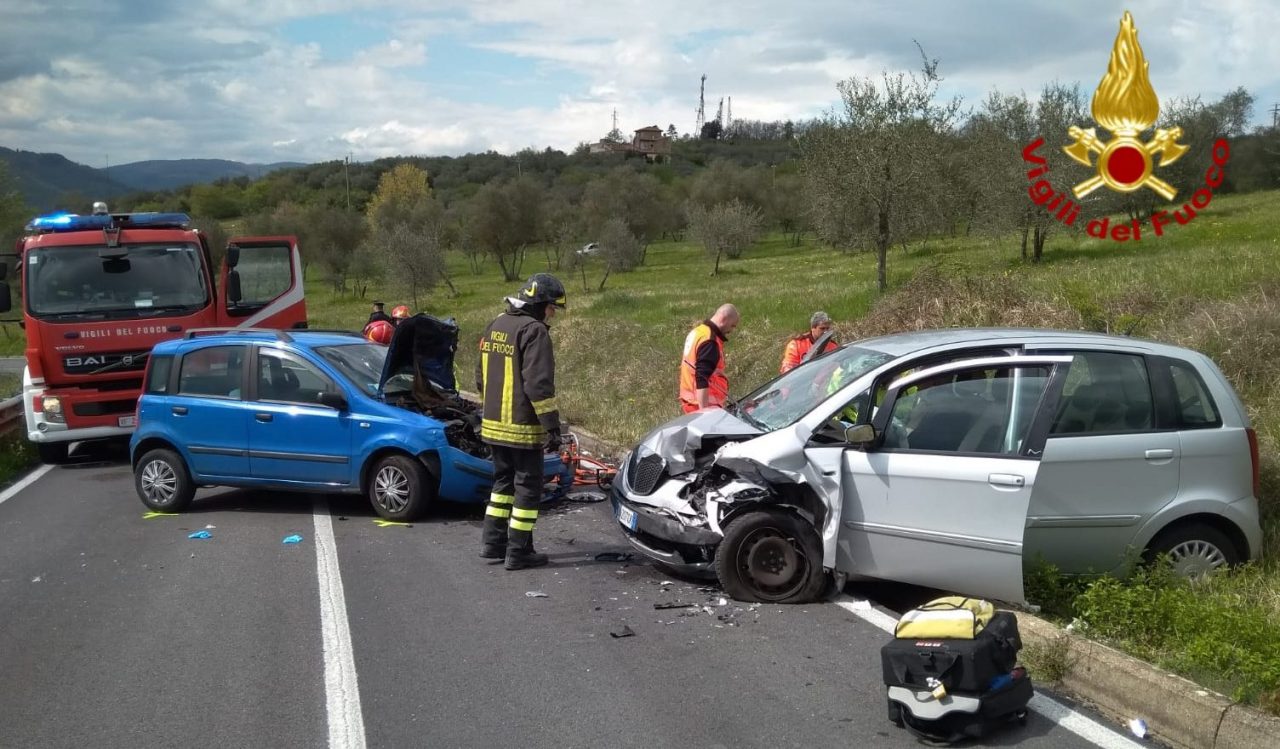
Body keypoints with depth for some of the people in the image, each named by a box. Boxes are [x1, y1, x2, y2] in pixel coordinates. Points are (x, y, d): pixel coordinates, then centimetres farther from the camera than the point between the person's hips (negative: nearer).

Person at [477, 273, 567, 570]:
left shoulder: (495, 326, 12)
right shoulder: (533, 331, -16)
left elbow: (482, 376, 19)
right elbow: (538, 384, -22)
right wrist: (552, 426, -19)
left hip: (494, 423, 8)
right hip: (522, 427, -8)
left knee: (504, 480, 20)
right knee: (528, 486, 1)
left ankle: (493, 542, 23)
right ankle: (518, 552, 4)